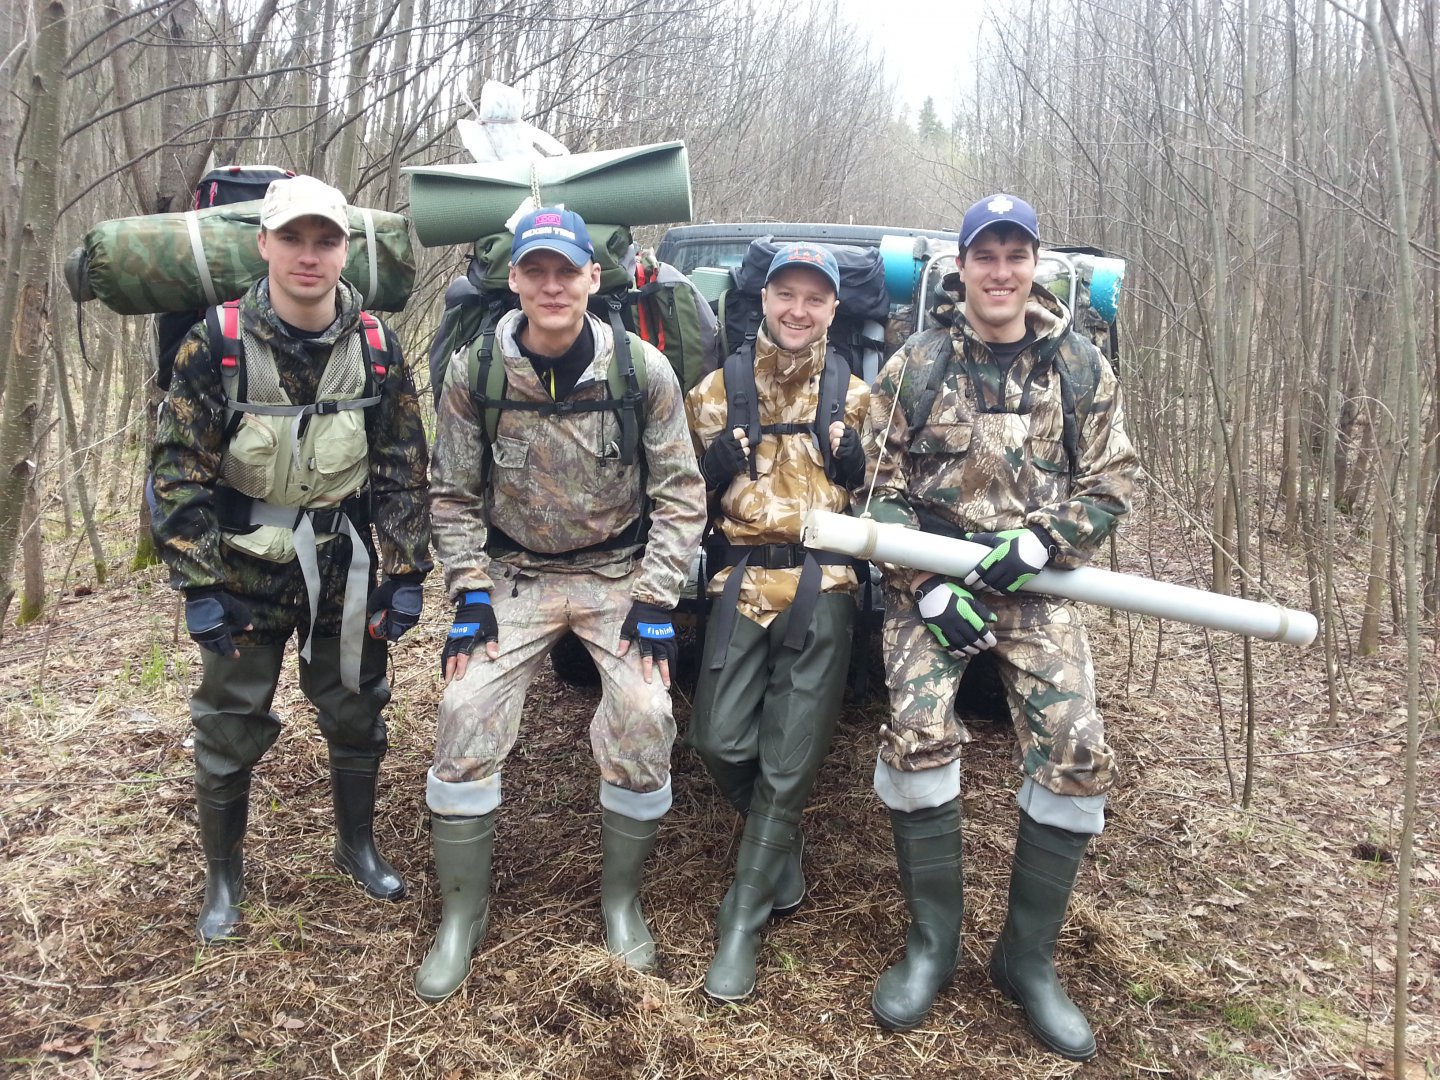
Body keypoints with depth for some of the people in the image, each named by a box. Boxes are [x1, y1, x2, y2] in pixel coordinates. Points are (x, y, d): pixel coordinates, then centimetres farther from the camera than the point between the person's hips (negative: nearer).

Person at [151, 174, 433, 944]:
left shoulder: (375, 347, -5)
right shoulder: (217, 344, -11)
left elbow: (403, 468, 0)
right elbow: (179, 471, -9)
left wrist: (404, 574, -3)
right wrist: (198, 586, -11)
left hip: (345, 570, 2)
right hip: (244, 570, -1)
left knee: (356, 716, 14)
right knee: (229, 730, 10)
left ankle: (357, 846, 37)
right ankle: (223, 876, 31)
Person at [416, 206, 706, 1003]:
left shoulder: (642, 370, -11)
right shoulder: (473, 372, -8)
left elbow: (679, 491, -6)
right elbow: (454, 494, 1)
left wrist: (656, 601, -12)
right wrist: (470, 593, -7)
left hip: (618, 571, -1)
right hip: (516, 572, 1)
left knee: (643, 722, -14)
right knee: (466, 716, -10)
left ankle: (620, 898, 13)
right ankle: (462, 914, 11)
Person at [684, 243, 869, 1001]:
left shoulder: (853, 393, 9)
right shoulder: (718, 388, 8)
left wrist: (850, 455, -6)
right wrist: (721, 459, -9)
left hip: (824, 582, -1)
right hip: (744, 577, 1)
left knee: (791, 755, -1)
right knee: (719, 739, -4)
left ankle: (744, 918, 13)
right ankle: (782, 852, 27)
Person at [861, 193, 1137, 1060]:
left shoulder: (1083, 369, 5)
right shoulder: (914, 367, 1)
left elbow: (1111, 483, 3)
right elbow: (883, 492, -1)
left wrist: (1036, 543, -16)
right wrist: (929, 592, -13)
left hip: (1036, 586, 2)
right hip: (928, 583, -1)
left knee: (1078, 753, -11)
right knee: (917, 734, -19)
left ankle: (1029, 958, 9)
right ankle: (932, 943, 3)